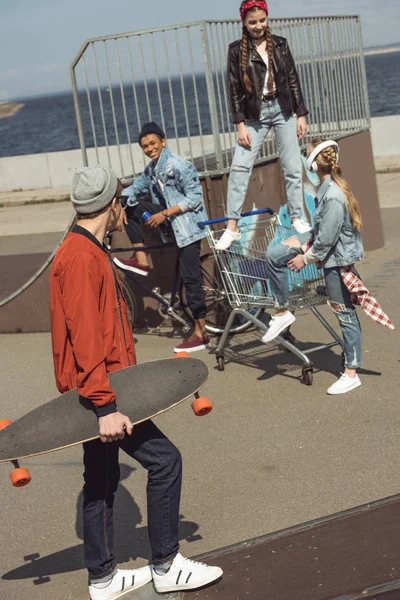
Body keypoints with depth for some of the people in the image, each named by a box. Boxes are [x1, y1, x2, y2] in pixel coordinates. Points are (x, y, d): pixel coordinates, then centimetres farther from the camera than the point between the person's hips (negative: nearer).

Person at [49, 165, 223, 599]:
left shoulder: (88, 252, 15)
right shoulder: (81, 258, -18)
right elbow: (85, 338, -25)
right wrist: (105, 406, -28)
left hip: (98, 390, 11)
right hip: (98, 388, -11)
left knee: (102, 481, 14)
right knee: (164, 459, -6)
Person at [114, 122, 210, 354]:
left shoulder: (178, 165, -19)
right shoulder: (152, 170, 7)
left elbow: (195, 197, -21)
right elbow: (134, 190, 14)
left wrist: (164, 214, -22)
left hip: (187, 224, -8)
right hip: (170, 221, 8)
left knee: (190, 277, -8)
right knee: (131, 208, 2)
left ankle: (201, 333, -1)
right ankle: (141, 260, 5)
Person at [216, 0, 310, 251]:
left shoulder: (280, 44, 4)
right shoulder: (237, 50, -1)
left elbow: (293, 80, 6)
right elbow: (234, 89, -3)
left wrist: (301, 114, 2)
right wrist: (240, 124, -9)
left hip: (283, 109, 2)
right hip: (255, 114, -2)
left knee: (293, 168, 3)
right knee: (239, 167, -10)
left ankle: (298, 219, 15)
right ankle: (232, 227, -8)